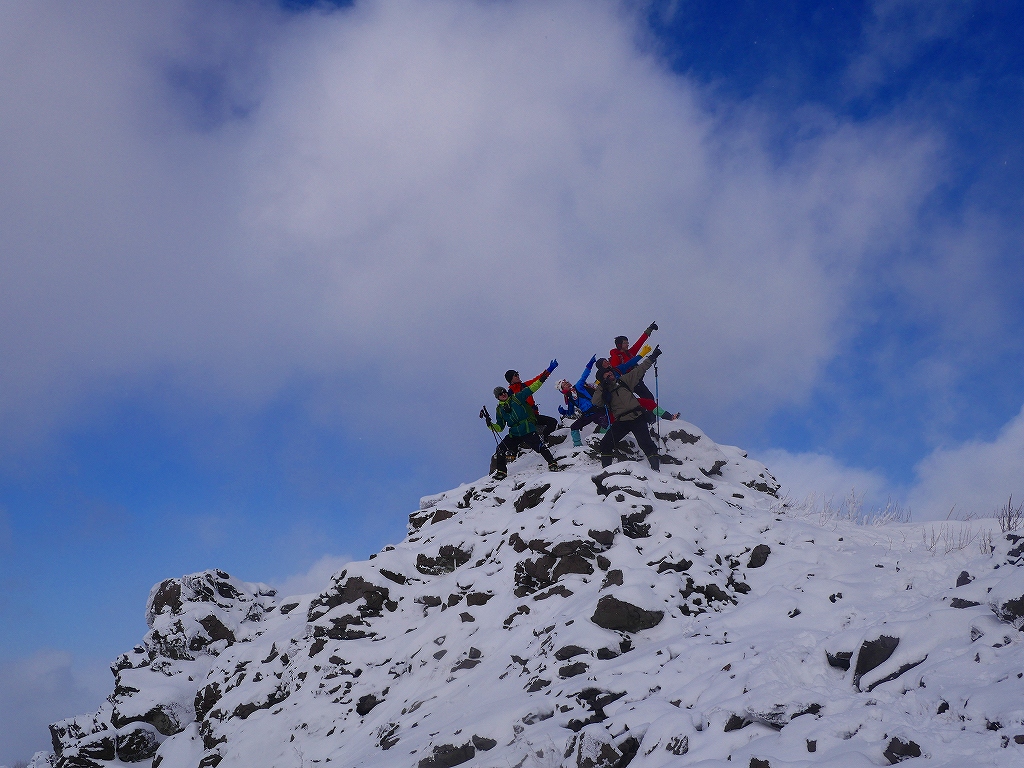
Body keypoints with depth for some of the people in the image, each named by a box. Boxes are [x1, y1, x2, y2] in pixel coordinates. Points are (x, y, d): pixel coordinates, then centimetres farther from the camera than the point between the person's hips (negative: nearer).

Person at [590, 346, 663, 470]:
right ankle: (606, 469, 4)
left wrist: (652, 357, 14)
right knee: (606, 443, -6)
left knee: (645, 443, -16)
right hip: (621, 422, 2)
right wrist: (601, 386, -9)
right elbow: (595, 402, -4)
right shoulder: (603, 392, 15)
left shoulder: (623, 381, 13)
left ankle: (656, 468, -16)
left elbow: (639, 370, 16)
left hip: (637, 417, -2)